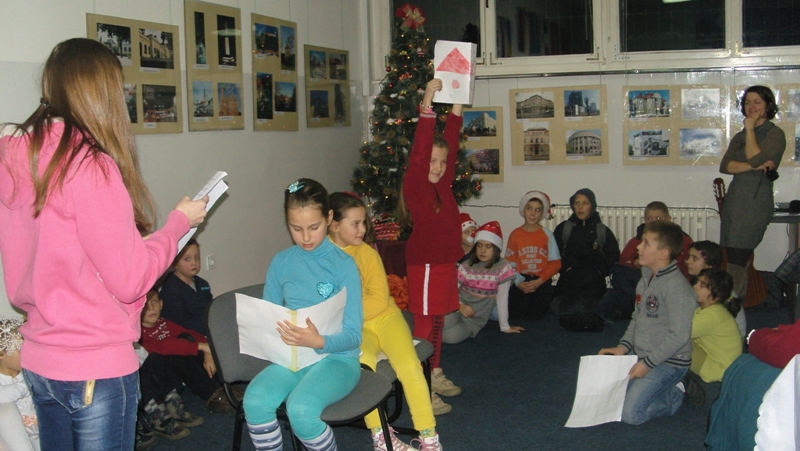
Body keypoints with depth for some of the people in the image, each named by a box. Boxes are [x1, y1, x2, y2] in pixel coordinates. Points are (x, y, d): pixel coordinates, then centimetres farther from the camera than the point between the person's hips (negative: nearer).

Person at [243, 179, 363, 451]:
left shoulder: (343, 265, -5)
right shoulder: (281, 263, 6)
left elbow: (353, 335, -8)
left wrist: (319, 342, -29)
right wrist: (275, 332, -12)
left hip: (336, 357, -3)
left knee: (301, 409, -31)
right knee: (254, 402, -27)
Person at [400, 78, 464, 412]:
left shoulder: (443, 183, 8)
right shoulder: (414, 185, -13)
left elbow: (450, 142, 10)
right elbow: (419, 150, -25)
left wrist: (457, 103, 9)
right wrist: (428, 102, -28)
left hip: (446, 262, 8)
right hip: (425, 265, -8)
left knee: (437, 322, 17)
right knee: (425, 325, -5)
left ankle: (434, 375, 30)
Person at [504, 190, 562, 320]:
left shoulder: (547, 234, -2)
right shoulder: (515, 234, 2)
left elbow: (555, 263, -4)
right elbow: (510, 263, 2)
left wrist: (538, 282, -14)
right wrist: (518, 283, -12)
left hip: (541, 281, -1)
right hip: (520, 280, 2)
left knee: (534, 314, -14)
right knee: (512, 314, -11)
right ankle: (525, 301, 22)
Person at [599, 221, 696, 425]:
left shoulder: (676, 286, -19)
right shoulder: (646, 278, 9)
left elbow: (679, 336, -21)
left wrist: (647, 363, -19)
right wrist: (623, 346, 5)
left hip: (668, 362, -9)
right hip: (642, 356, 9)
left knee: (630, 413, -19)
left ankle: (674, 395, 5)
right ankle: (664, 387, 13)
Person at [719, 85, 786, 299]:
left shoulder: (775, 134, 0)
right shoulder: (740, 136, 19)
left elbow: (755, 157, -17)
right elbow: (725, 166, 3)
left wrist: (750, 129, -4)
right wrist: (754, 166, -12)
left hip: (756, 200, -7)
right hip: (735, 198, 7)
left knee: (737, 260, -13)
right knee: (735, 259, 5)